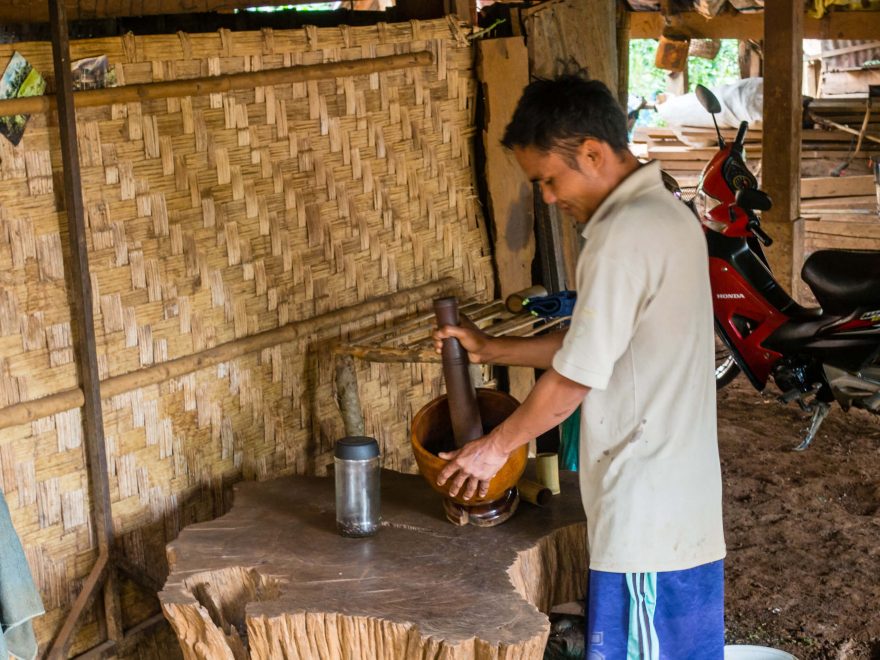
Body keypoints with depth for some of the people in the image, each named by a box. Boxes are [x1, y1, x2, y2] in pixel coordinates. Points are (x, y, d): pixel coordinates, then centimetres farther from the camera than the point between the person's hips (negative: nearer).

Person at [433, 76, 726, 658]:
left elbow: (576, 375, -18)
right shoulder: (668, 215, 10)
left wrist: (496, 446, -4)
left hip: (646, 512, -10)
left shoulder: (624, 234, -21)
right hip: (683, 495, 10)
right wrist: (491, 349, 13)